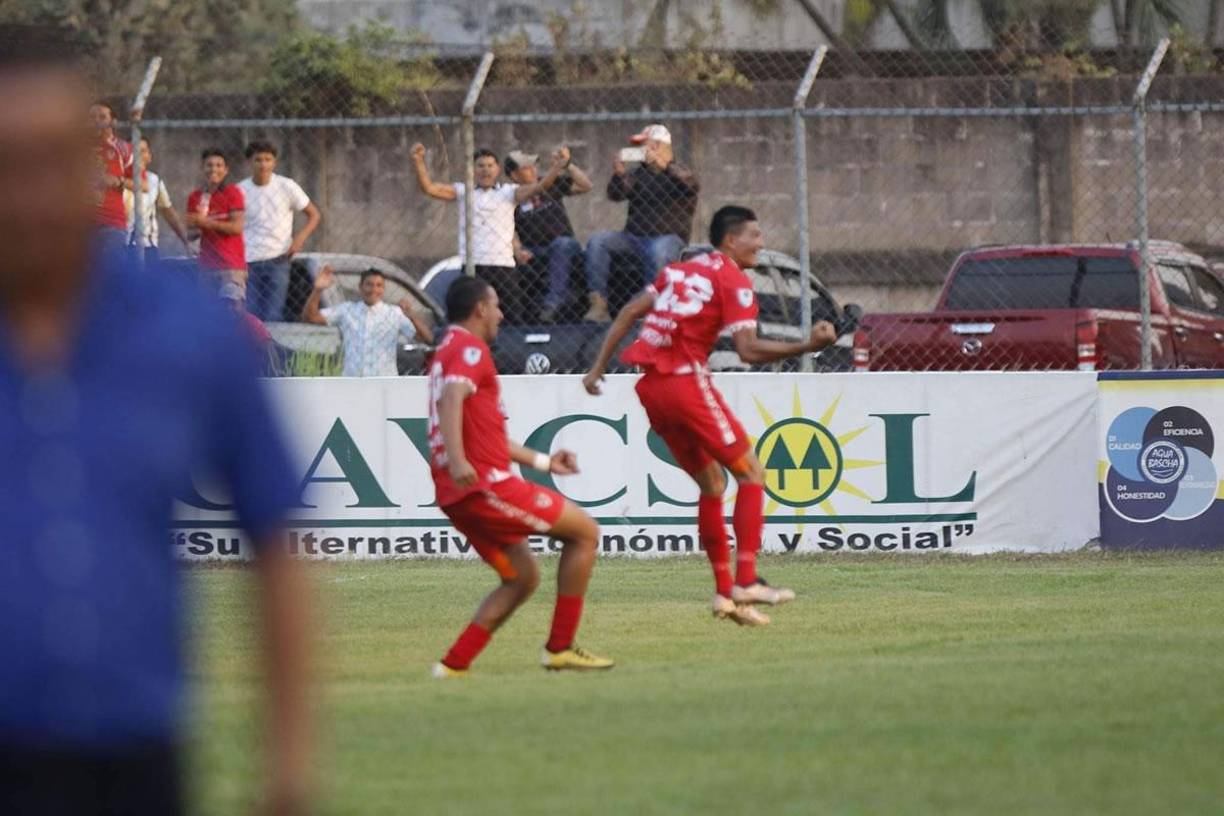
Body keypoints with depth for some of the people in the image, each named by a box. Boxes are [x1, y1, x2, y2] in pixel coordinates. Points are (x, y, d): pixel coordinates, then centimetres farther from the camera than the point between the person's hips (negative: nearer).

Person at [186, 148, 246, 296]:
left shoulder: (232, 193, -2)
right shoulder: (195, 197, 12)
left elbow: (237, 227, -11)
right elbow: (190, 233, 18)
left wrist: (207, 222, -16)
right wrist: (196, 230, -7)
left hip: (231, 264, -5)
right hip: (207, 265, 5)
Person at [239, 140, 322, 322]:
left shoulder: (287, 187, 0)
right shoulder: (240, 191, 2)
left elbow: (315, 215, 6)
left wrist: (299, 239, -10)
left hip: (278, 261, -1)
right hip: (249, 262, 1)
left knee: (273, 317, -4)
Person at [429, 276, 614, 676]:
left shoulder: (449, 352, 26)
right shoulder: (469, 348, -6)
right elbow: (451, 400, -26)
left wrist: (543, 461, 37)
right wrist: (457, 460, -39)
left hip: (457, 493, 10)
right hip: (485, 484, -10)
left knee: (523, 576, 18)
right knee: (584, 532, 0)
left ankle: (453, 665, 6)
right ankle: (560, 647, -1)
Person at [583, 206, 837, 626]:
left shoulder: (680, 270, 20)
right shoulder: (734, 281, -4)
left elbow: (628, 313, 18)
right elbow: (748, 349, -15)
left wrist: (599, 367, 20)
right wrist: (806, 347, -18)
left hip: (650, 386, 8)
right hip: (686, 381, -8)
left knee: (711, 482, 16)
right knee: (750, 473, -1)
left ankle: (724, 591, 13)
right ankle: (746, 581, -13)